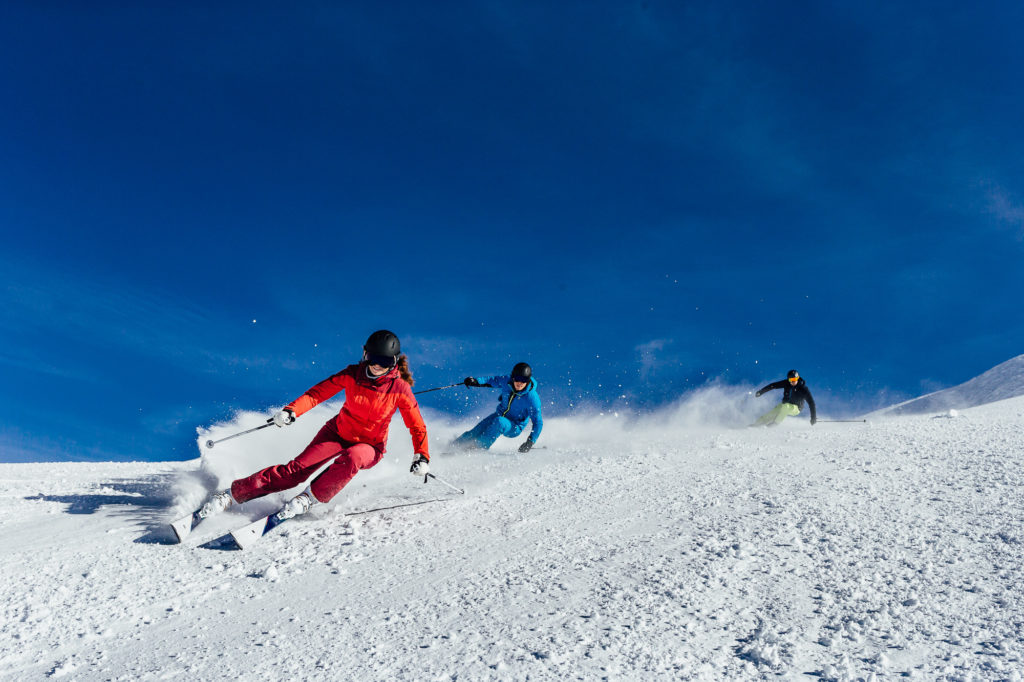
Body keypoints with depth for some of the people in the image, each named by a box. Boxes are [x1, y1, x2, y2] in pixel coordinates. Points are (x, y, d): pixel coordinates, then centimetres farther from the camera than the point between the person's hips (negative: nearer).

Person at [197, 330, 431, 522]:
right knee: (298, 468, -15)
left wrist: (422, 457, -25)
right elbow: (319, 392, -12)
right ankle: (233, 494, -6)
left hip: (370, 446, -1)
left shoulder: (400, 388, -19)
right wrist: (292, 410, -28)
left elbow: (417, 426, -12)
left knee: (351, 459, -37)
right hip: (338, 432, 1)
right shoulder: (352, 374, -14)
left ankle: (309, 497, -19)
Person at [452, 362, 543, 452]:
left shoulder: (532, 399, -27)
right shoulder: (506, 381, -16)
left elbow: (538, 422, -20)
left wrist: (531, 441, -29)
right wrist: (476, 382, -12)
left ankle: (479, 447, -23)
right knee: (473, 434, -10)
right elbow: (492, 381, 4)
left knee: (499, 422, -36)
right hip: (499, 415, 4)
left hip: (514, 428, -4)